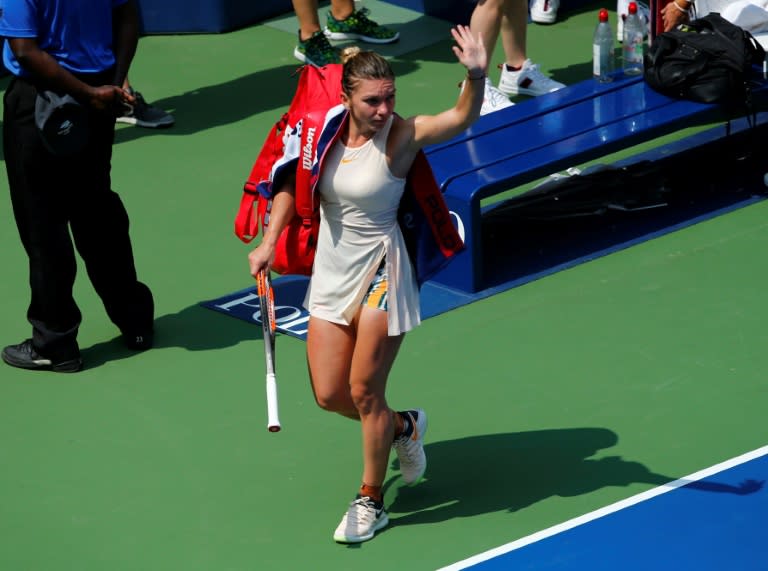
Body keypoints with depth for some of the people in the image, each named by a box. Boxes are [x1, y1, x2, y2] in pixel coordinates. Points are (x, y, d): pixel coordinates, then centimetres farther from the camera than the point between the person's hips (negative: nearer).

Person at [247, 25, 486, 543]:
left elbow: (462, 118, -35)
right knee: (329, 395, 6)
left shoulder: (399, 135, -17)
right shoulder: (325, 130, -4)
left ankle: (371, 501, 18)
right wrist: (269, 243, 5)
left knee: (364, 392, -1)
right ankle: (404, 426, 36)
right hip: (331, 273, 5)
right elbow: (291, 182, 12)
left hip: (380, 272, -5)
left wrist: (477, 75, -53)